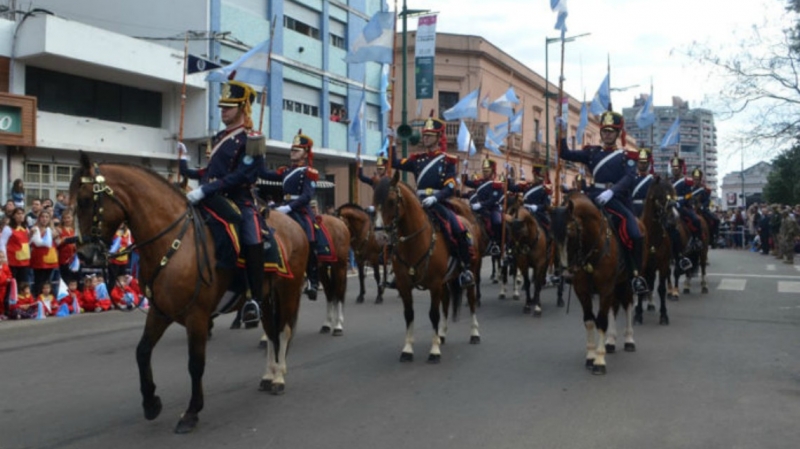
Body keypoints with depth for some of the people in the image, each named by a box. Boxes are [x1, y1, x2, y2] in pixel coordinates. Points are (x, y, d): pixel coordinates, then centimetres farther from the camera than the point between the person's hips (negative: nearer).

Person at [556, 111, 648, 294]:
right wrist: (562, 135, -1)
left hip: (617, 200, -3)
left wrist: (611, 191, -24)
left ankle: (637, 275, -2)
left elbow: (628, 178, -7)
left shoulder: (624, 156, 9)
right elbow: (566, 154, 13)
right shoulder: (592, 152, 17)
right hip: (594, 197, 3)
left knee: (636, 235, -18)